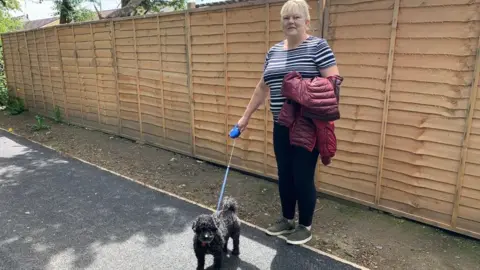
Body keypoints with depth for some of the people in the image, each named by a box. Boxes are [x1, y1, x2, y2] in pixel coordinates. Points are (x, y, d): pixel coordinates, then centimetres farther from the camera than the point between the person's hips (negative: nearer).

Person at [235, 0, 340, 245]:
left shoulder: (318, 46, -6)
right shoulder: (273, 51, 12)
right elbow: (262, 87, 17)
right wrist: (246, 117, 16)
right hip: (282, 126, 6)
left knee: (303, 177, 2)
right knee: (284, 175, 14)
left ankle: (305, 227, 23)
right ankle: (287, 220, 33)